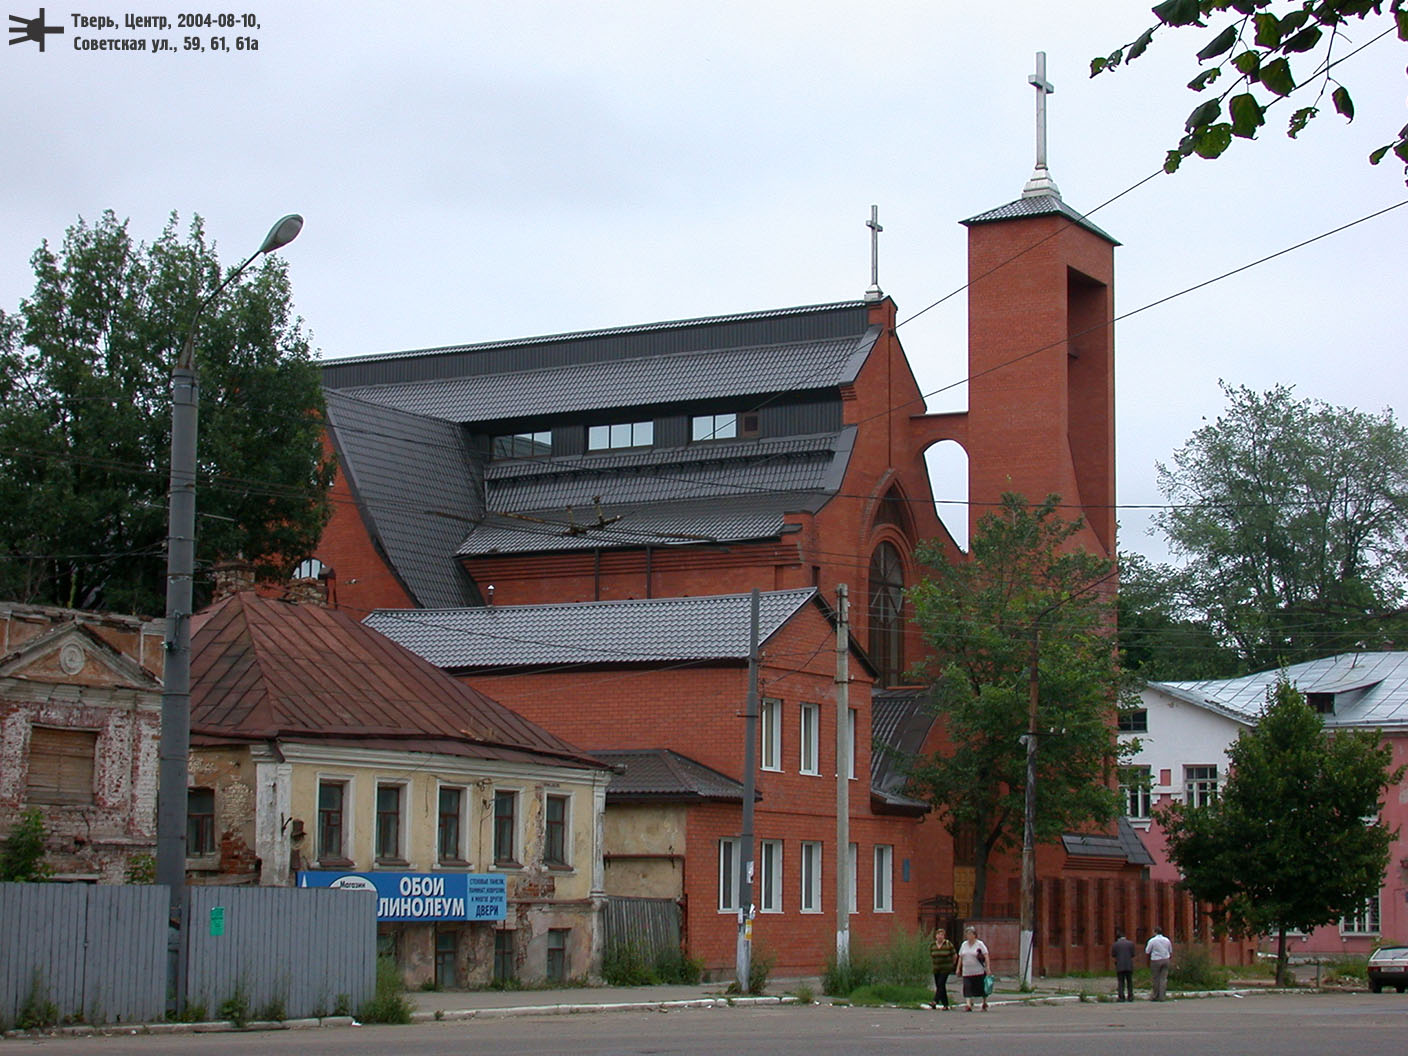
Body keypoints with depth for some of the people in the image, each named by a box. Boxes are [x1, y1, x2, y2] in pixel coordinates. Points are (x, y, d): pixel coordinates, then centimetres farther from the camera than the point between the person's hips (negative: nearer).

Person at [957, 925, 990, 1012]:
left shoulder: (980, 944, -3)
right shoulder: (964, 944, 11)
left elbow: (986, 955, -7)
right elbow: (960, 957, 16)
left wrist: (987, 967, -15)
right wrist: (958, 968, 13)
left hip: (979, 971, -3)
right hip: (967, 972, 4)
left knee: (982, 988, 6)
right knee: (967, 988, -10)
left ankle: (985, 1004, 23)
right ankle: (968, 1004, -14)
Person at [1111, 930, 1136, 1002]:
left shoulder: (1115, 944, -3)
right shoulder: (1130, 944, 0)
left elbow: (1113, 955, 1)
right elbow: (1133, 954, 1)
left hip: (1119, 966, -1)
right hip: (1129, 966, 1)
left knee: (1120, 982, 2)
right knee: (1129, 982, 10)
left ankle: (1121, 997, -5)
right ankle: (1130, 996, 8)